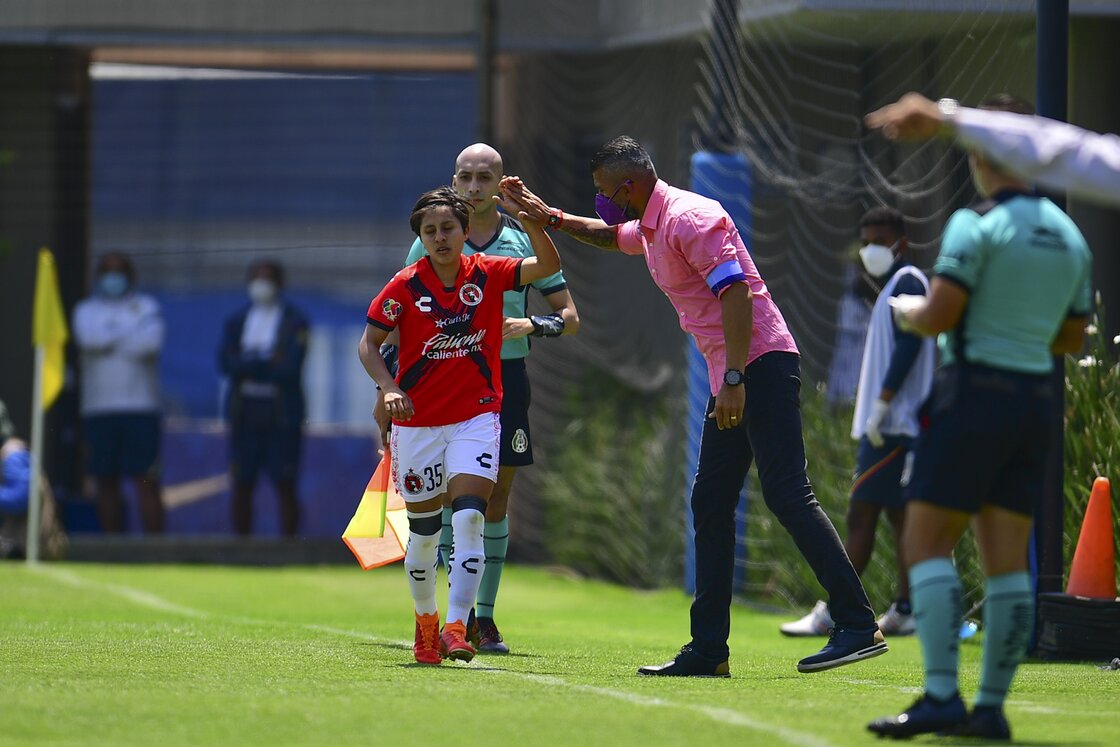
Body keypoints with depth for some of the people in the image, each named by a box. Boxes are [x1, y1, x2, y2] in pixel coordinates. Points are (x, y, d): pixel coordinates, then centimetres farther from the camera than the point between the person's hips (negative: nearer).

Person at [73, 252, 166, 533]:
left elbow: (151, 343, -11)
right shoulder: (86, 310, 15)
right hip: (98, 407, 2)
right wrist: (129, 336, -3)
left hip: (140, 405, -2)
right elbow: (87, 338, -7)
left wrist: (109, 341, -5)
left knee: (147, 481, -8)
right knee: (107, 481, 4)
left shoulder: (146, 307, 9)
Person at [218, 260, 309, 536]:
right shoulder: (236, 322, 12)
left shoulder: (295, 322, 1)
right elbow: (225, 363, -2)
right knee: (241, 485, 4)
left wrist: (248, 364, -9)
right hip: (245, 413, 3)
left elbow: (290, 368, -11)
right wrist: (267, 365, -13)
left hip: (282, 415, -3)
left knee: (285, 487, -4)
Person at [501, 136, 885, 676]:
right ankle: (709, 648, 12)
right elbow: (612, 236, 43)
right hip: (731, 378, 10)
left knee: (787, 495, -16)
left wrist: (734, 380, -26)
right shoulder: (650, 226, 17)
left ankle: (857, 625, -20)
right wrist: (552, 218, 35)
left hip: (761, 364, -10)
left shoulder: (688, 218, -13)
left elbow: (736, 292, -22)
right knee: (710, 504, 9)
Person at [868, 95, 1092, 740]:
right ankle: (991, 707, 5)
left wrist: (906, 310, 5)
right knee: (1008, 560, 6)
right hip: (1037, 399, 7)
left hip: (976, 391, -7)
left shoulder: (977, 225, -11)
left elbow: (937, 317, -16)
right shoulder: (1069, 235, 11)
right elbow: (1072, 338, 17)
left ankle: (942, 695, -17)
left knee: (928, 542, -5)